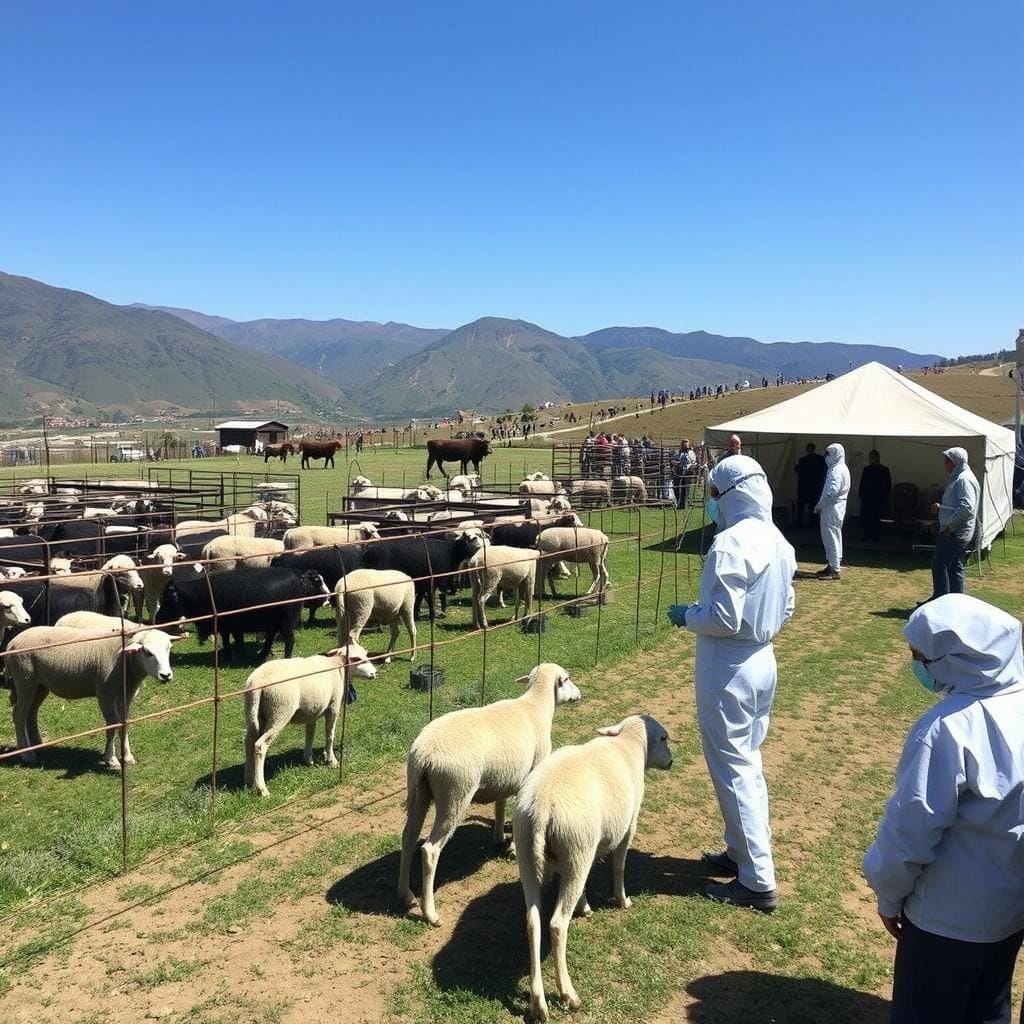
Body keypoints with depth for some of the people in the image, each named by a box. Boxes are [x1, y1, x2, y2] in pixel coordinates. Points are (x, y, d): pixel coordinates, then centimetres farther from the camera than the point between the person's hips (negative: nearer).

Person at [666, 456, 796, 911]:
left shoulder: (730, 544, -23)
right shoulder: (778, 541, 5)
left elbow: (723, 618, -24)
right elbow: (785, 608, 13)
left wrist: (685, 615, -8)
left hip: (727, 671, -9)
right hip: (762, 661, 9)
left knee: (732, 770, 2)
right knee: (748, 762, 21)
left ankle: (758, 881, 11)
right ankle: (742, 852, 35)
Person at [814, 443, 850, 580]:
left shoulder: (836, 470, -17)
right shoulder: (841, 469, 16)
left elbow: (832, 491, -25)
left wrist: (819, 505, -15)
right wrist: (821, 504, 12)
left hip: (832, 507, -11)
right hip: (837, 506, 11)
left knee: (831, 536, -7)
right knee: (834, 536, 16)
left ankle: (834, 569, -5)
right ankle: (833, 565, 24)